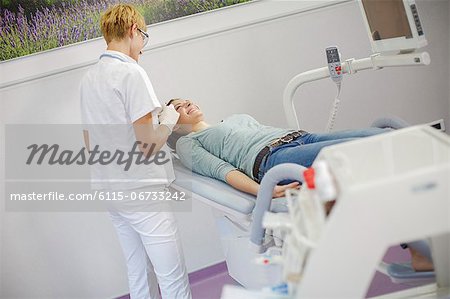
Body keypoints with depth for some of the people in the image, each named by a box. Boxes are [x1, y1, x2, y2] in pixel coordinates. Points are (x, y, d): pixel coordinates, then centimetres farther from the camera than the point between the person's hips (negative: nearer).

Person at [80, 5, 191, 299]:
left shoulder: (89, 78, 11)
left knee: (139, 274, 18)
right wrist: (167, 121, -1)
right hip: (141, 190, -9)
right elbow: (147, 145, -19)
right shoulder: (131, 72, -15)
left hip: (110, 188, 9)